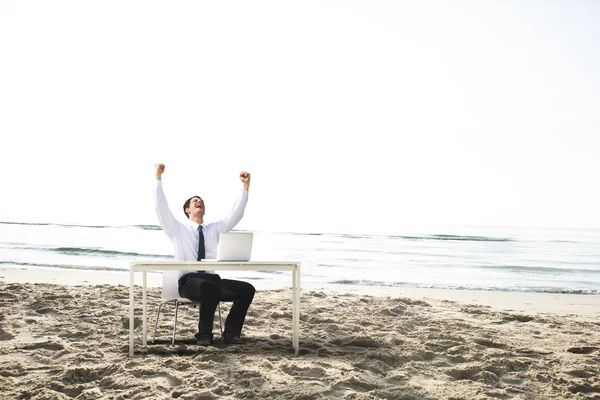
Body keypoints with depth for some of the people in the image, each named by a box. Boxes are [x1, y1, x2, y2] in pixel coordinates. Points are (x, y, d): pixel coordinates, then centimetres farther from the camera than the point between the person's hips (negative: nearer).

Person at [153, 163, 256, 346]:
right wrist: (158, 177, -3)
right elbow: (161, 207, 3)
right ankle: (204, 334, -23)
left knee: (247, 289, -19)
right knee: (209, 286, -40)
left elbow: (236, 214, 16)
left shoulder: (214, 228, 23)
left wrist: (246, 186, 9)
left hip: (213, 279, 5)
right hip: (189, 281, -4)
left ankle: (231, 332, -12)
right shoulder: (178, 228, 13)